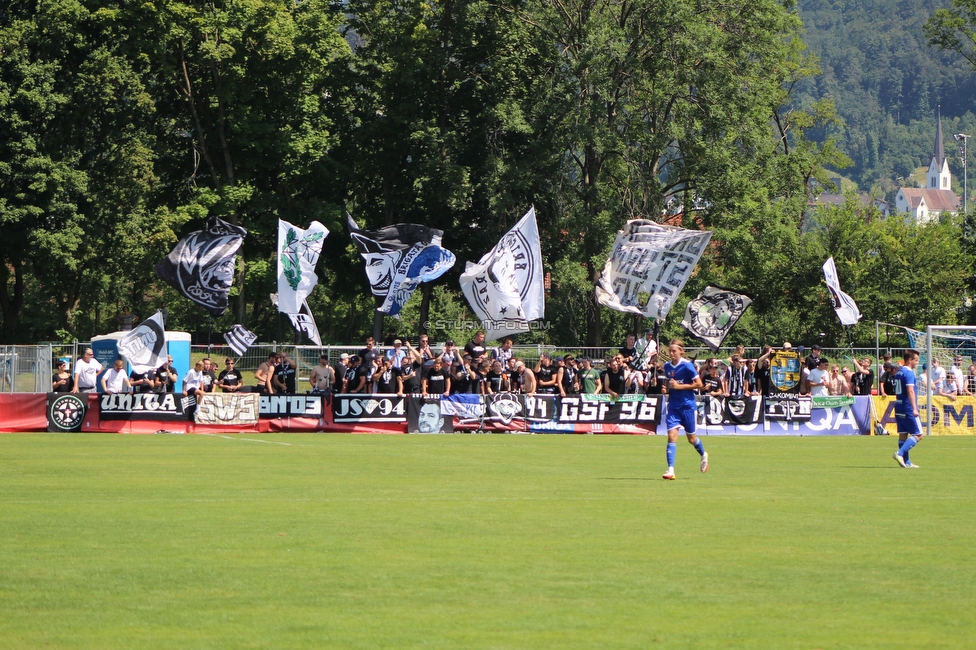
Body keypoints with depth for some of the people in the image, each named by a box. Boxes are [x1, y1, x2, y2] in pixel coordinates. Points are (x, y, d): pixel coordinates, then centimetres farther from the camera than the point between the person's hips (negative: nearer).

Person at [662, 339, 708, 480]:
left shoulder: (687, 366, -13)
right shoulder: (667, 366, 4)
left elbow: (699, 384, -13)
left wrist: (679, 386, -18)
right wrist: (667, 388, 0)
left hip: (688, 405, -4)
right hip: (673, 405, 4)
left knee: (691, 438, 11)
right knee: (672, 435, -11)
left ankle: (704, 455, 42)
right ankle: (670, 470, -15)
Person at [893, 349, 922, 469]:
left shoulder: (898, 372, 15)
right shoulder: (909, 373, -13)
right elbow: (910, 391, -22)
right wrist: (914, 408, -26)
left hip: (899, 408, 9)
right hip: (908, 409, -9)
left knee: (903, 435, 9)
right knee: (917, 435, -4)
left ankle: (906, 462, 10)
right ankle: (900, 453, -17)